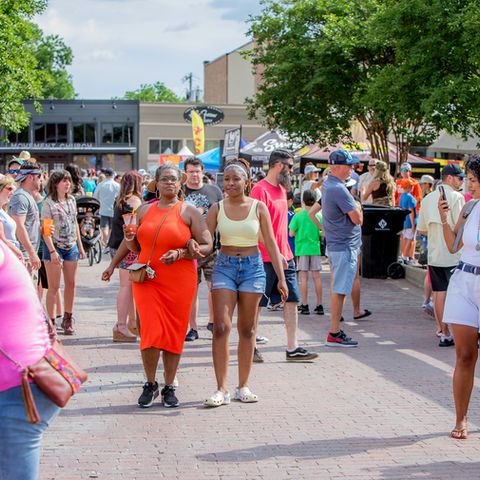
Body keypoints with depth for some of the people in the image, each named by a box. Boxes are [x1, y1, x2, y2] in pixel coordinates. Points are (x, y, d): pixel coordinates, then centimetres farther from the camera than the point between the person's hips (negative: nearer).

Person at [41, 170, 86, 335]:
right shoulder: (48, 203, -8)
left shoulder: (71, 200, 11)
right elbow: (45, 230, -12)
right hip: (54, 246, -6)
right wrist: (52, 251, -18)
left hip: (71, 246, 6)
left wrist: (80, 246, 17)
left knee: (71, 284, 7)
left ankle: (67, 319, 19)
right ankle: (51, 322, 1)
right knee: (54, 287, -4)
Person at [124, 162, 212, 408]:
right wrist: (130, 240, -2)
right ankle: (150, 384, 10)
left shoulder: (189, 212, 2)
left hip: (179, 282, -2)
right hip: (146, 280, 2)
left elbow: (207, 245, -2)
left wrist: (180, 254, -15)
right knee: (151, 332, -8)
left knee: (174, 334, 2)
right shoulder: (144, 210, 12)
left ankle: (169, 387, 16)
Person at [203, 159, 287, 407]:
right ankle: (221, 389, -7)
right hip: (224, 267, 0)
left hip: (252, 267, 0)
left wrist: (281, 278, -4)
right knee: (221, 327, -9)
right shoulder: (217, 209, 2)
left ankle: (243, 386, 15)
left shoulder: (258, 208, 0)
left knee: (247, 329, 5)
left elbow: (271, 244, 0)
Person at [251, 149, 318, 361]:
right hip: (265, 258, -8)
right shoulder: (261, 189, -12)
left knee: (291, 300, 3)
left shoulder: (282, 188, 16)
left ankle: (292, 348, 5)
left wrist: (286, 253, 18)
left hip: (284, 257, 8)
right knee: (257, 304, 1)